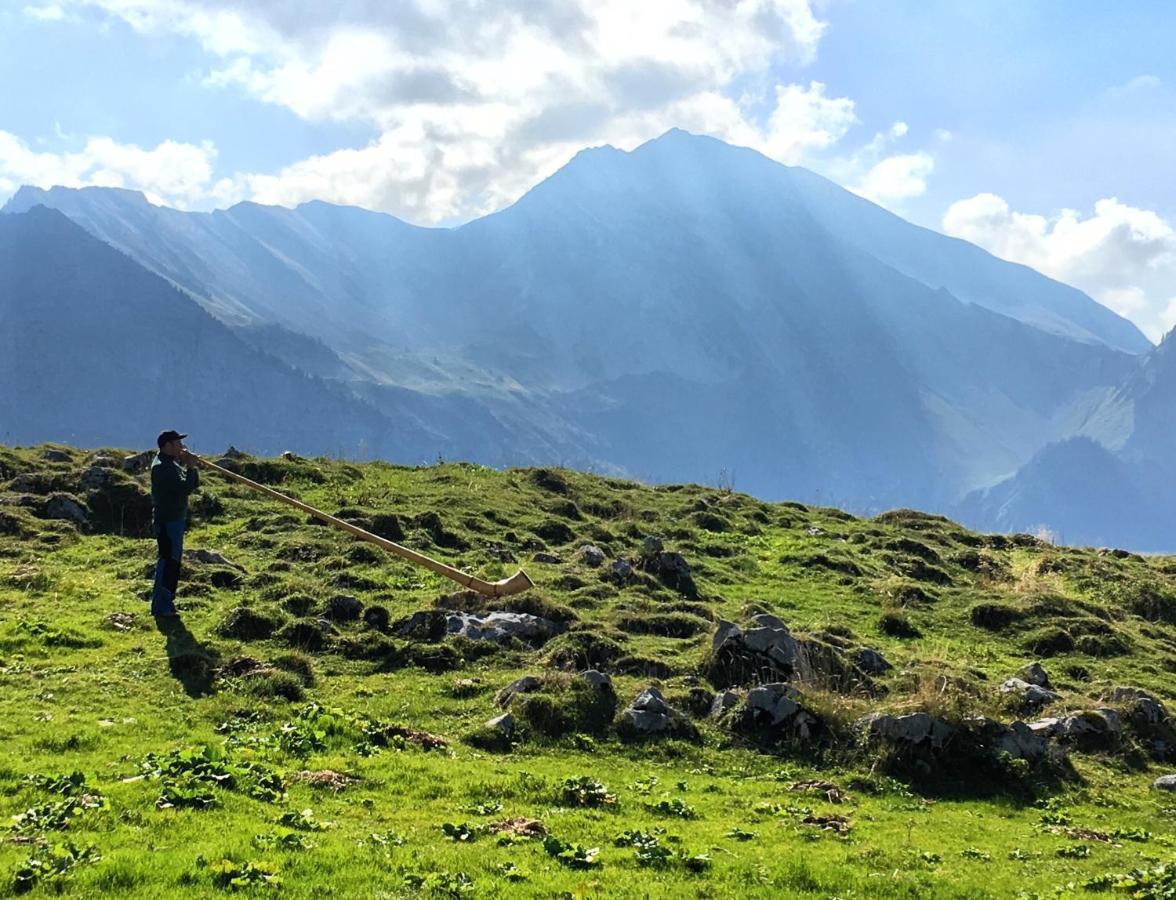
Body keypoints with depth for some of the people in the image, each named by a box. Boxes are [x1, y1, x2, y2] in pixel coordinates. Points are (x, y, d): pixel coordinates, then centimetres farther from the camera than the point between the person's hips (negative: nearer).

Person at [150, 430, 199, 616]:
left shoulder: (172, 463, 16)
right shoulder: (162, 466, -17)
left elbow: (194, 484, 15)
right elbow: (185, 488, -25)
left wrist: (190, 467, -1)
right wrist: (190, 467, -14)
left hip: (175, 519, 11)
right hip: (167, 521, -11)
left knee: (173, 562, 16)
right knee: (168, 561, -10)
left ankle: (166, 602, 25)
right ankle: (160, 606, -7)